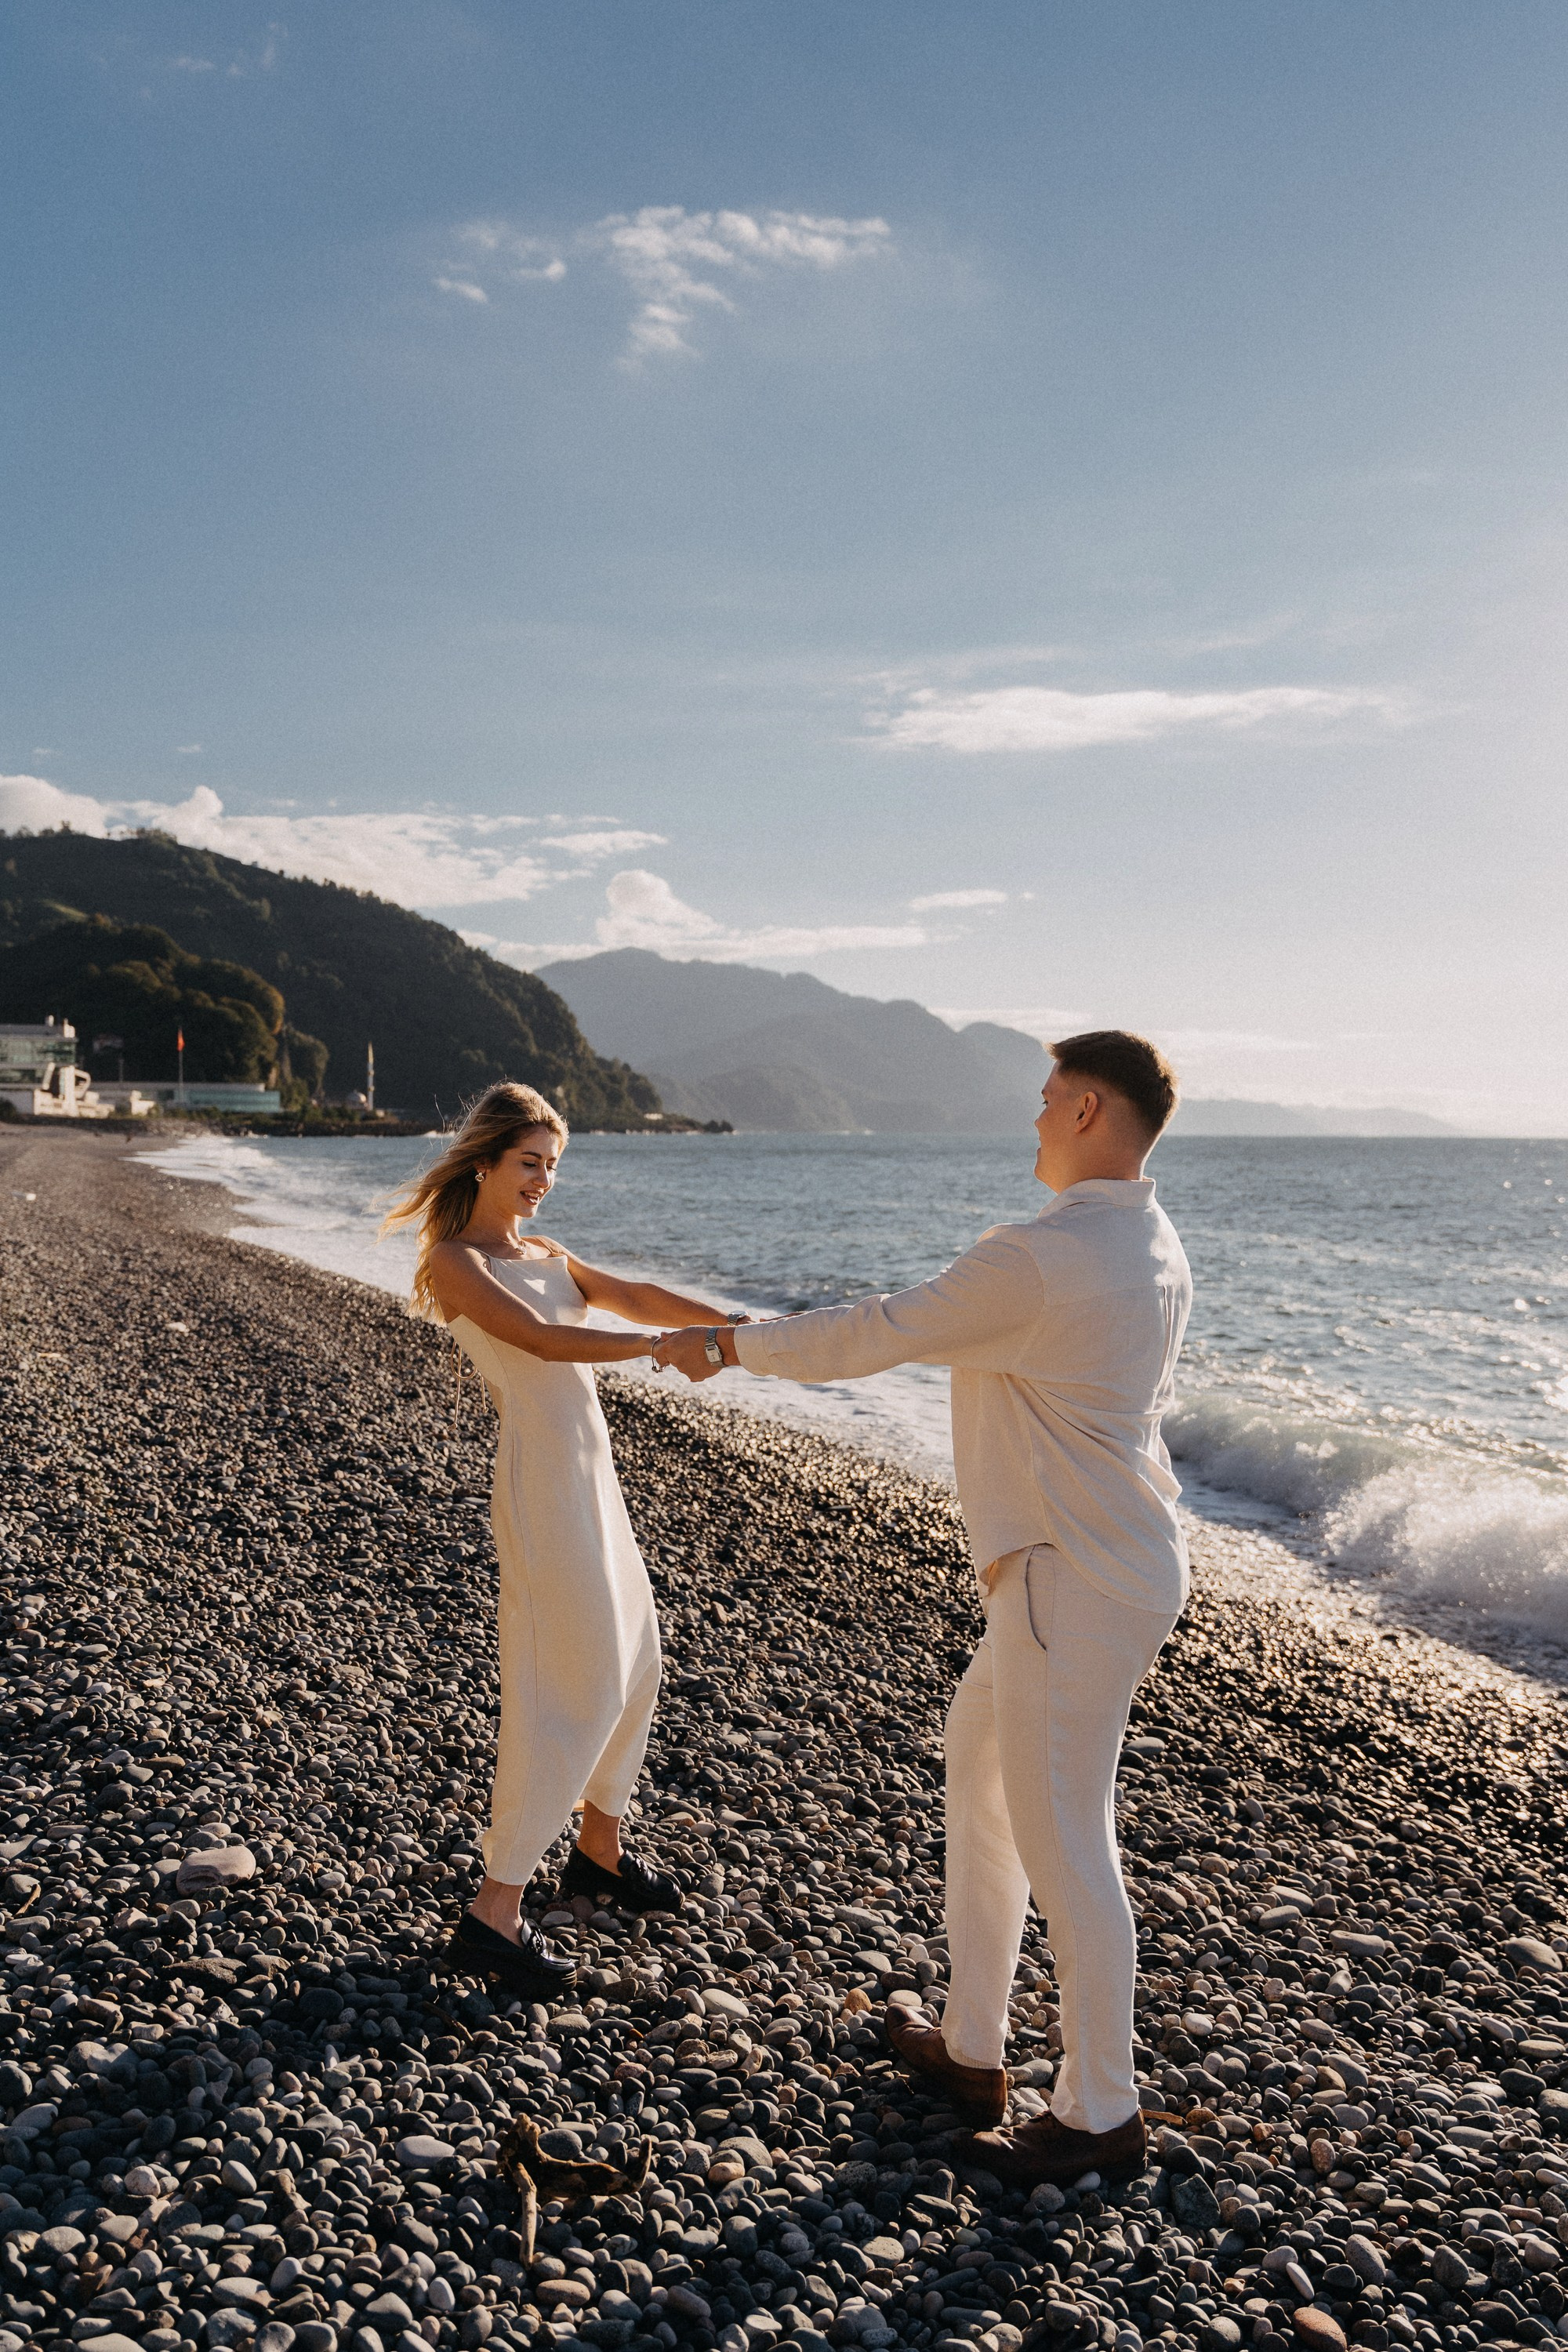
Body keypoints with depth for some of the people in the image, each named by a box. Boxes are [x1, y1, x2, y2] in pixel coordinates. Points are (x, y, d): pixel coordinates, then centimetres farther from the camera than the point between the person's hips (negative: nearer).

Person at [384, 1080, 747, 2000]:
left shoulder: (544, 1253, 16)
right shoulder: (455, 1260, -8)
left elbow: (634, 1296, 8)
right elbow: (543, 1339, -20)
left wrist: (734, 1325, -5)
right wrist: (665, 1347, -25)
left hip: (593, 1469, 9)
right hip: (543, 1476, -9)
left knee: (634, 1659, 17)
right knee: (575, 1687, -8)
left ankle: (601, 1848, 35)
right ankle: (495, 1913, 0)